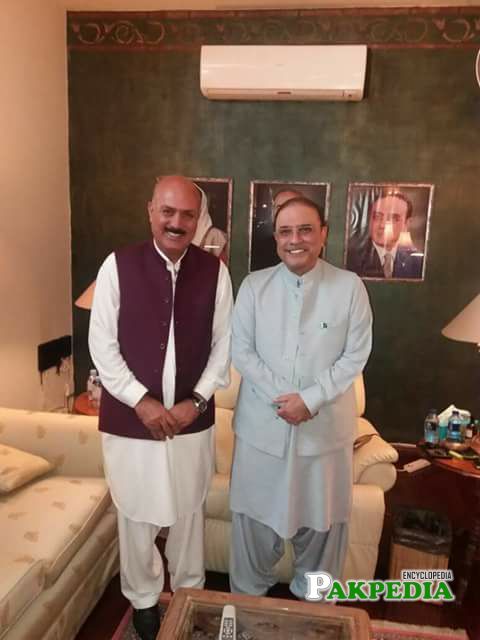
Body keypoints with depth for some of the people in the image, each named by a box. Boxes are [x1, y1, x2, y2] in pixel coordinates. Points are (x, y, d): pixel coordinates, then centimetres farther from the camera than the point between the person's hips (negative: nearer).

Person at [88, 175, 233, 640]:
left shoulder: (215, 271, -4)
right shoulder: (118, 266, -8)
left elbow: (223, 344, 0)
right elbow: (102, 345, -7)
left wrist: (197, 401, -8)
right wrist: (141, 401, -13)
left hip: (193, 419, 2)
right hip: (130, 418, -1)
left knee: (189, 511, 19)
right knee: (137, 515, 15)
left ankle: (189, 591, 44)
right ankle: (142, 599, 41)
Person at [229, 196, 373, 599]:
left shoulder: (350, 286, -6)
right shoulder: (254, 285, -3)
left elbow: (355, 356, -7)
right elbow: (242, 352, -4)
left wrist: (310, 398, -16)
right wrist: (281, 399, -14)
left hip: (326, 424, 0)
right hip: (262, 423, 1)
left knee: (322, 514, 16)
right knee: (255, 511, 15)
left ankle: (314, 596, 43)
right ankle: (249, 594, 41)